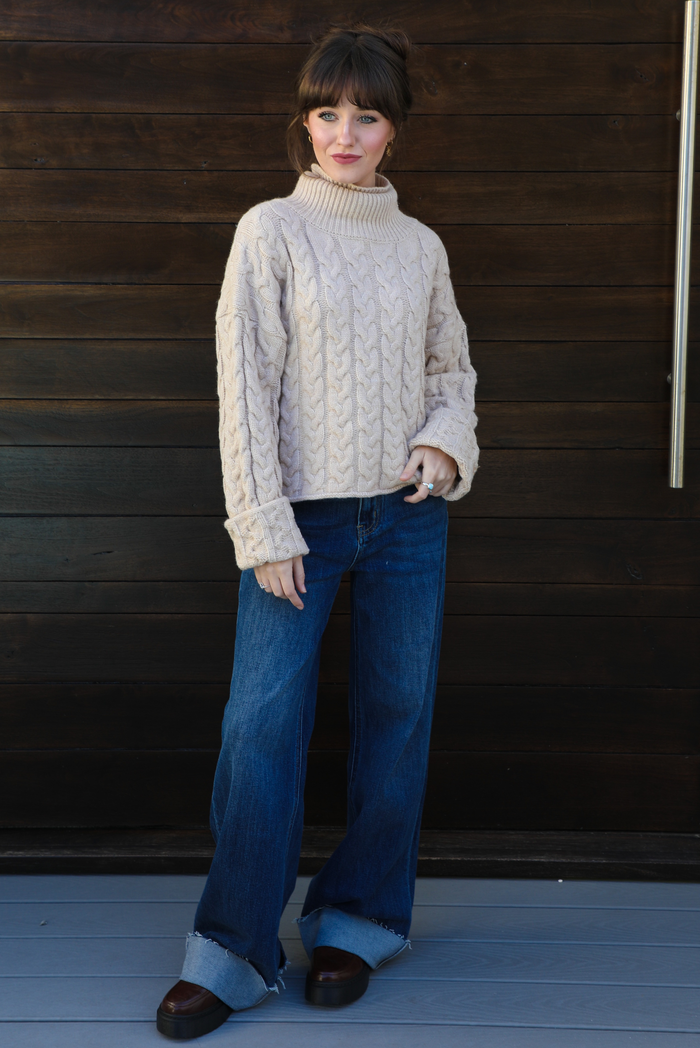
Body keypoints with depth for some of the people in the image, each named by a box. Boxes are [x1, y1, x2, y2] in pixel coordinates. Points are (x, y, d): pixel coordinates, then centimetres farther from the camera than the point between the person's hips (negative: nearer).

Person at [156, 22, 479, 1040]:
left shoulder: (421, 246, 8)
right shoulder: (271, 231, -2)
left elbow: (452, 369, 18)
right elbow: (245, 386, -6)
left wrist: (449, 445, -3)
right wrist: (267, 529, -11)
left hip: (407, 515, 4)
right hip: (301, 515, -3)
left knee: (396, 717, 7)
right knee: (262, 723, -5)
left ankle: (357, 921, 24)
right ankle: (235, 951, 8)